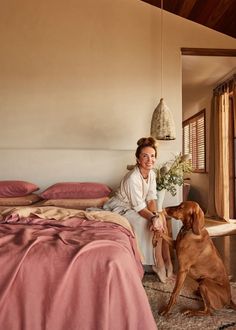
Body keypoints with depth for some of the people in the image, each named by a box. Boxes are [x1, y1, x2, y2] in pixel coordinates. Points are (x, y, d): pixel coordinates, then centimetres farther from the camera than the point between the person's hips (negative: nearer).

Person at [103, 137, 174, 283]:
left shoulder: (151, 173, -5)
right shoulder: (133, 178, -30)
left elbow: (151, 198, -9)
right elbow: (139, 207, -26)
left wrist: (155, 214, -26)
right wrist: (153, 217, -40)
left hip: (136, 207, 8)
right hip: (121, 209, -7)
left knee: (162, 219, -10)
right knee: (157, 222, -19)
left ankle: (167, 261, 0)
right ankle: (159, 264, -3)